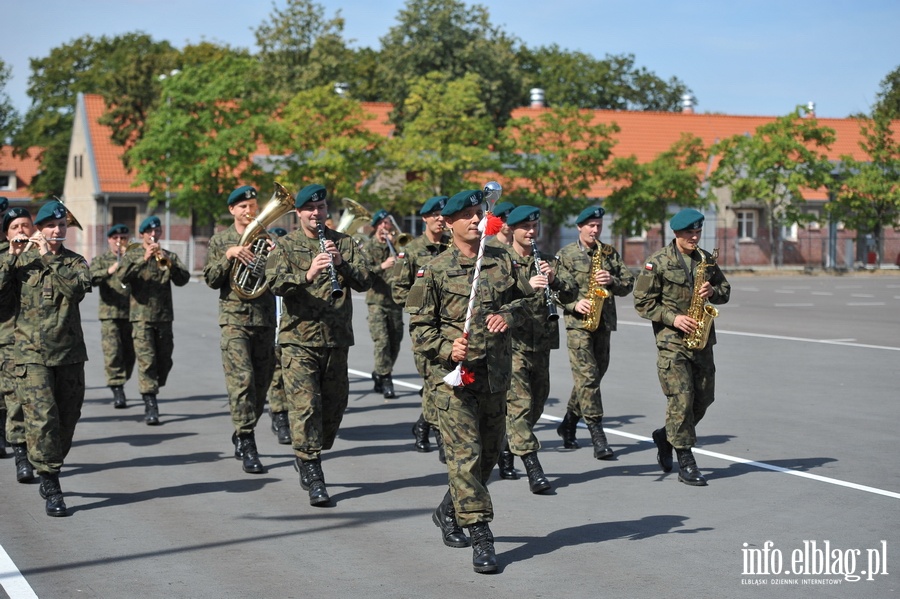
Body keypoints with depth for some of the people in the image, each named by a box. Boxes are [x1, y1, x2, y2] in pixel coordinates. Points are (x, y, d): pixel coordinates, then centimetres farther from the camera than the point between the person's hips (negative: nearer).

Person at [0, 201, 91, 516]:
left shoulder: (74, 261, 6)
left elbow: (79, 287, -15)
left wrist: (48, 258, -14)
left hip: (70, 353, 3)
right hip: (32, 353, -3)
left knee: (67, 419, 10)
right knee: (42, 418, -13)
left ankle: (50, 474, 30)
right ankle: (52, 490, -11)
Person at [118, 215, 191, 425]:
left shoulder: (169, 256, 12)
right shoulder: (132, 255, 7)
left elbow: (183, 280, -3)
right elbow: (124, 276, -12)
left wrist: (169, 262, -18)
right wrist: (143, 259, -21)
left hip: (164, 316, 3)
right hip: (141, 316, -3)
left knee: (164, 361, 8)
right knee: (146, 360, -13)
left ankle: (150, 395, 29)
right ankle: (150, 407, -14)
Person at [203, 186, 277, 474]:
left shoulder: (268, 238, 11)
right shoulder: (220, 241, 7)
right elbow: (211, 280, -1)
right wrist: (228, 256, -14)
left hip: (265, 320, 3)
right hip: (235, 319, -3)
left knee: (261, 383, 8)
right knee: (242, 379, -15)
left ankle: (241, 436, 25)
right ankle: (247, 444, -15)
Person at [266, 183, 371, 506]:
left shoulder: (344, 243, 8)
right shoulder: (286, 245, 2)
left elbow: (365, 282, -2)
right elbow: (275, 283, -14)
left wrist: (341, 263, -20)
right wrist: (307, 275, -32)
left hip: (337, 338, 3)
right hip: (299, 339, -3)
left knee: (334, 404, 11)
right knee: (305, 406, -11)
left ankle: (306, 457, 33)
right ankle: (314, 478, -7)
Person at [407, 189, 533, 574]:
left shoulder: (503, 261, 7)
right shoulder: (435, 271, -4)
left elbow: (525, 299, 19)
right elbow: (420, 326, -2)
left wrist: (508, 315, -3)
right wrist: (448, 349, -19)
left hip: (496, 374, 5)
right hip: (455, 374, -5)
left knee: (490, 451, 14)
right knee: (466, 454, -9)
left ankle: (449, 511, 35)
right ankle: (481, 537, -7)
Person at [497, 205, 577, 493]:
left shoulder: (547, 262, 13)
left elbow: (571, 294, 5)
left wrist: (555, 279, -15)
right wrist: (527, 286, -28)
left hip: (541, 343, 6)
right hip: (512, 342, -6)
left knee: (537, 402, 13)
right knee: (519, 403, -12)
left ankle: (506, 450, 32)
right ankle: (533, 468, -15)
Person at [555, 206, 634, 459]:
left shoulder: (610, 253, 13)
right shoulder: (566, 254, 2)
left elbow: (628, 283, 11)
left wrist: (612, 281, -9)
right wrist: (574, 304, -17)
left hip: (604, 322, 5)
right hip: (578, 322, -5)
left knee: (594, 375, 10)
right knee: (587, 376, -13)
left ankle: (568, 425, 28)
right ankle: (598, 435, -15)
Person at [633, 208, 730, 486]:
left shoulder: (707, 259, 11)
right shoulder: (658, 262, -6)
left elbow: (725, 291, 17)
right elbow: (642, 302, -6)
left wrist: (713, 291, -6)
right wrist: (672, 317, -16)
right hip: (672, 341, -6)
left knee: (704, 398, 9)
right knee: (681, 399, -10)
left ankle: (665, 436, 31)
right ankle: (686, 464, -4)